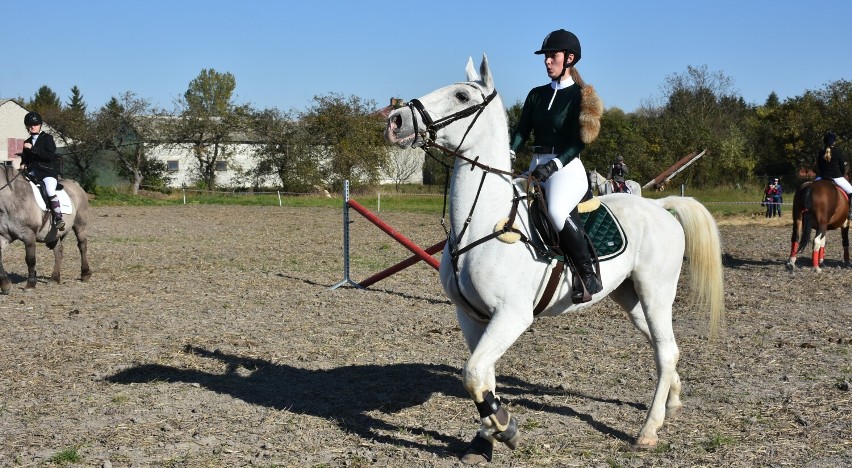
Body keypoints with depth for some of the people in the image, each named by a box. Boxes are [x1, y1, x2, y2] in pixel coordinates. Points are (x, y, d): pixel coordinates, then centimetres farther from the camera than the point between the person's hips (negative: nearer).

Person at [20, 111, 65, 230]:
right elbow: (25, 158, 28)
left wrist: (32, 148, -16)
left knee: (50, 191, -30)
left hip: (48, 171, -7)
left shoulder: (47, 138, 1)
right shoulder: (27, 142, 19)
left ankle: (58, 218, -30)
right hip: (32, 172, 7)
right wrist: (23, 164, 4)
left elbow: (50, 155, -12)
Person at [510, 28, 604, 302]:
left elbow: (579, 141, -10)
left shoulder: (581, 96, -1)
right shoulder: (537, 94, 16)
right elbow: (522, 130, 8)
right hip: (535, 169, 8)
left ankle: (589, 275, -27)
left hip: (567, 168, -8)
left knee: (557, 209, -37)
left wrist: (553, 165, -25)